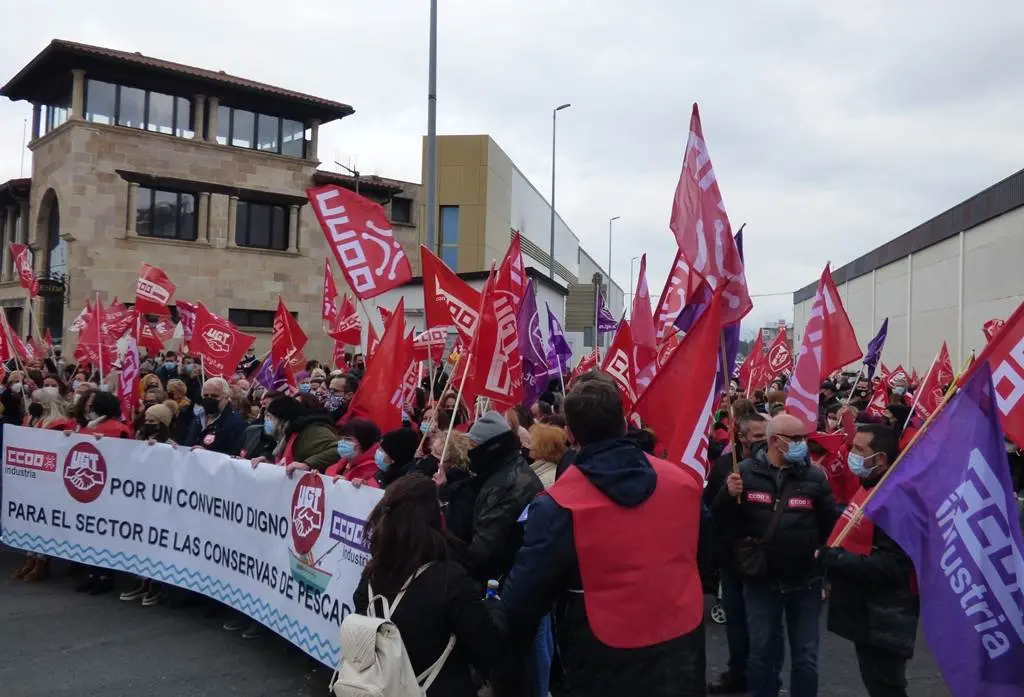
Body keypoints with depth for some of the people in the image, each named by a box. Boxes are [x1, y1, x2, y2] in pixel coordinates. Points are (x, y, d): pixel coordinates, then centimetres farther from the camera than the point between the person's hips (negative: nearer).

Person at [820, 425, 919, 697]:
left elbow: (890, 565, -28)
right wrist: (833, 556, 4)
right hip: (866, 615, 9)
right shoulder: (869, 490, 11)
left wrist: (834, 558, -24)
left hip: (884, 622, -9)